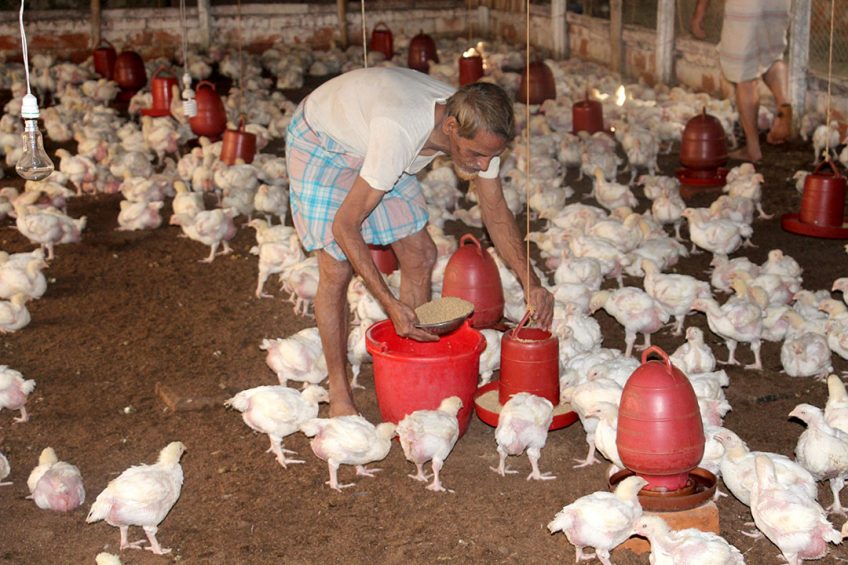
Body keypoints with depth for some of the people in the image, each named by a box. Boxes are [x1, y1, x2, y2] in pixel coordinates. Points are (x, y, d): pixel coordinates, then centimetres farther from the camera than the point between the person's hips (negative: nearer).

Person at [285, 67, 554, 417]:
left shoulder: (477, 130, -24)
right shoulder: (400, 134, -45)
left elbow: (496, 212, -8)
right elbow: (345, 225, -37)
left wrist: (530, 282, -19)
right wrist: (391, 304, -39)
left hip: (368, 143, 7)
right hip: (320, 141, -6)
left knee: (420, 256, 1)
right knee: (336, 269, -13)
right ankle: (339, 395, 2)